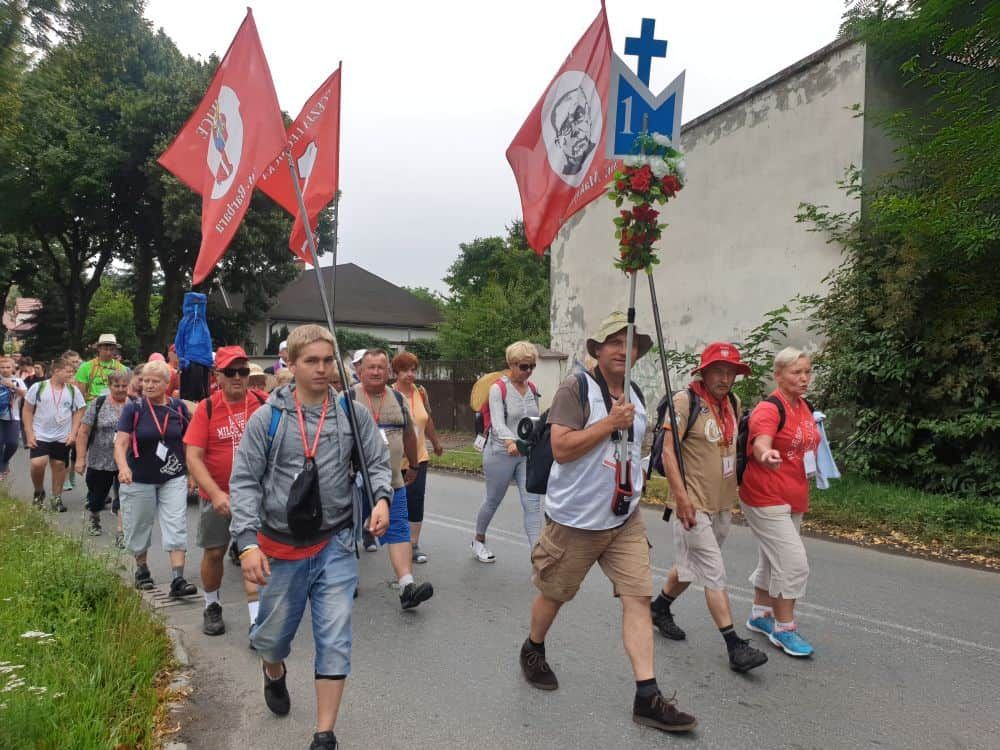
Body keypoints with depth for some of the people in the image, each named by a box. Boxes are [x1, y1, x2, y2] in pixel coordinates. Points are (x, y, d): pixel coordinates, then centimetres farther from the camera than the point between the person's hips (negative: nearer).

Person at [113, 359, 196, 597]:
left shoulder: (178, 407, -2)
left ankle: (178, 580, -7)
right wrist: (123, 468, -33)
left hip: (173, 479, 1)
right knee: (140, 527, 14)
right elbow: (120, 443, -15)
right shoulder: (133, 408, -8)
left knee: (176, 528, -7)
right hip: (140, 480, -1)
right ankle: (142, 570, 37)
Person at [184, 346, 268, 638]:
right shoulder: (206, 409, -10)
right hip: (216, 496, 1)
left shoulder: (264, 403, -7)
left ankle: (257, 621, 0)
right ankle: (212, 607, 37)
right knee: (214, 552, 14)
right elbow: (193, 456, -13)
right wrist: (216, 494, -23)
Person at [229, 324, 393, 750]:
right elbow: (244, 482, -5)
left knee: (334, 640, -2)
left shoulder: (353, 413, -3)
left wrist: (381, 497, -18)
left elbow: (378, 462, 4)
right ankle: (274, 674, 54)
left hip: (336, 544, 0)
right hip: (281, 546, 0)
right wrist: (248, 542, -14)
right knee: (273, 633, 18)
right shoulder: (267, 418, -6)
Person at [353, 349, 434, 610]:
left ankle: (407, 586, -11)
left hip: (392, 482, 3)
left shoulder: (399, 399, 9)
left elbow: (409, 435, 18)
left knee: (399, 531, -6)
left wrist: (413, 466, 23)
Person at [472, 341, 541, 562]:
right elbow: (498, 422, -24)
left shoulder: (532, 388, 7)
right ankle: (478, 540, 39)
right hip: (501, 453, -4)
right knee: (493, 501, 13)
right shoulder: (498, 388, -12)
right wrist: (509, 441, -42)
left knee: (532, 503, -7)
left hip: (528, 453, 4)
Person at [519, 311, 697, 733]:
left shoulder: (635, 397, 10)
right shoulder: (576, 389, -13)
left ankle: (647, 697, -2)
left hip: (625, 520, 6)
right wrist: (610, 422, -22)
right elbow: (560, 448, -22)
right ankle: (533, 651, 40)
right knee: (554, 594, 12)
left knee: (638, 597, -4)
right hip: (575, 519, -5)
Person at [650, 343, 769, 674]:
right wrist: (681, 495, -24)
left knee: (691, 566, 19)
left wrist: (733, 494, 19)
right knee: (714, 574, -5)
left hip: (722, 504, 8)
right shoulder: (685, 401, -14)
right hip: (693, 505, -8)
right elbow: (668, 449, -18)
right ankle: (735, 646, 0)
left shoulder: (733, 403, 9)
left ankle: (660, 607, 40)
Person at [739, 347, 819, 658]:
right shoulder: (769, 408, -18)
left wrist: (812, 468, 14)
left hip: (794, 498, 9)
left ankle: (760, 614, 34)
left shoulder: (805, 407, 9)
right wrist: (766, 455, -58)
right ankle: (784, 629, 3)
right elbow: (760, 445, -37)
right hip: (766, 500, -9)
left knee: (771, 560, 19)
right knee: (794, 563, -10)